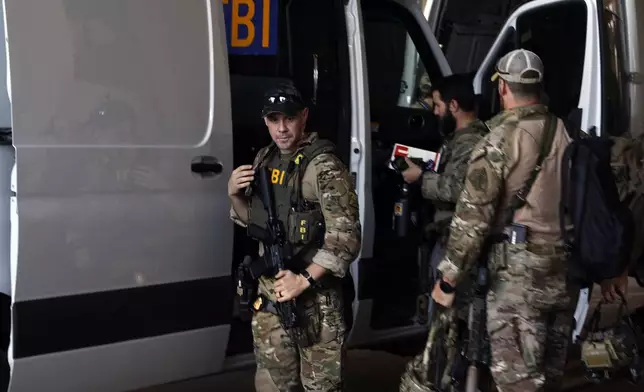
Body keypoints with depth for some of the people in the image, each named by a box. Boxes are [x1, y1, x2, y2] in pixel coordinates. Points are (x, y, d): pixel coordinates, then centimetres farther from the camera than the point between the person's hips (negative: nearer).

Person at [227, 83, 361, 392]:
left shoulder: (323, 166, -14)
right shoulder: (265, 159, 9)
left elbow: (346, 237, -19)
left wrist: (304, 280, -23)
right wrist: (235, 195, 0)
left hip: (315, 298, -7)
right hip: (269, 292, 7)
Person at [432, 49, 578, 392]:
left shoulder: (499, 140, -11)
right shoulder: (568, 135, 6)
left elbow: (472, 216, -13)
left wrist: (448, 278, -7)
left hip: (520, 271, -6)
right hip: (567, 268, 7)